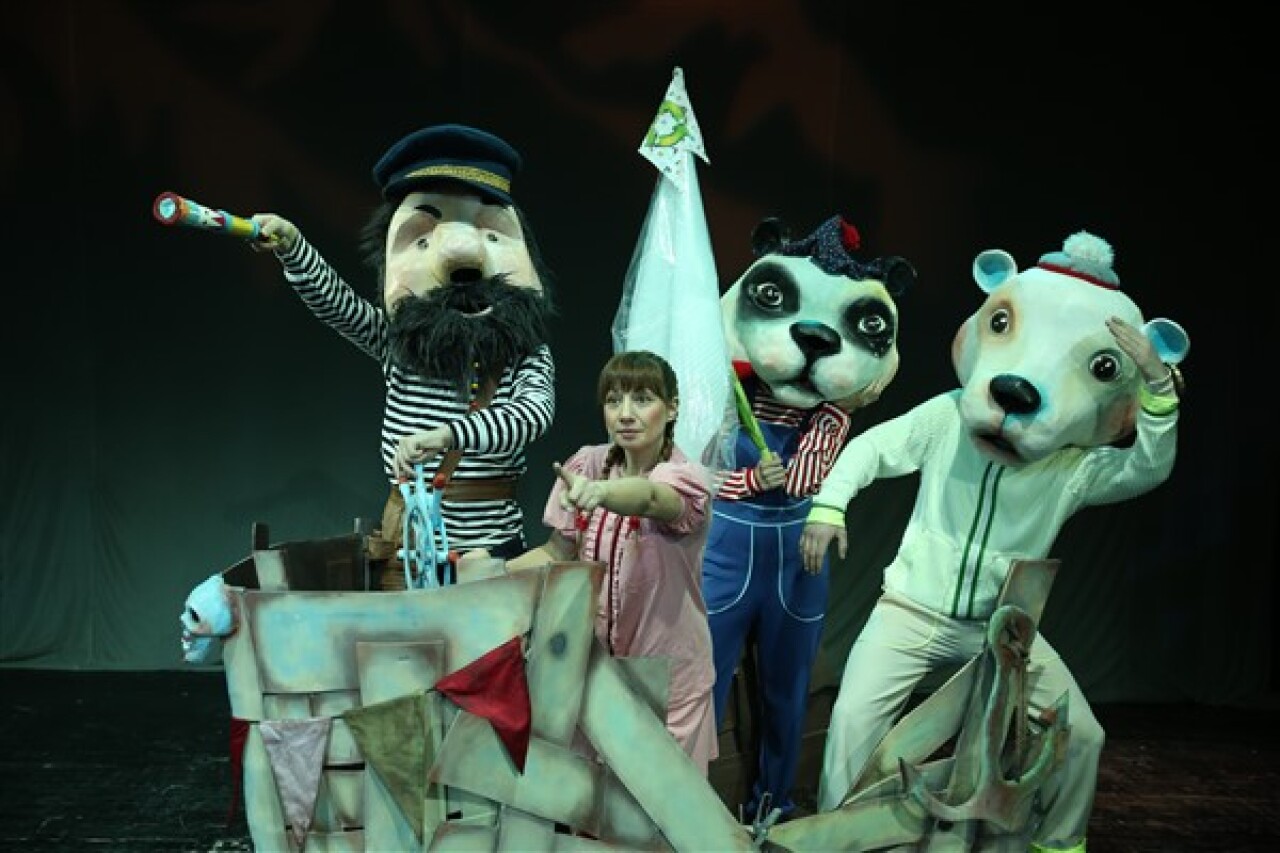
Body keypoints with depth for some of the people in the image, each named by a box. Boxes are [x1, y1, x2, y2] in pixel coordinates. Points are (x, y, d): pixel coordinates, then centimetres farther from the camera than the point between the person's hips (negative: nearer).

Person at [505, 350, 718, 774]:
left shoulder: (687, 478, -18)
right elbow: (558, 554, 3)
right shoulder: (587, 464, -4)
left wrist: (601, 492, -62)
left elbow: (646, 497, -41)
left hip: (666, 674, -3)